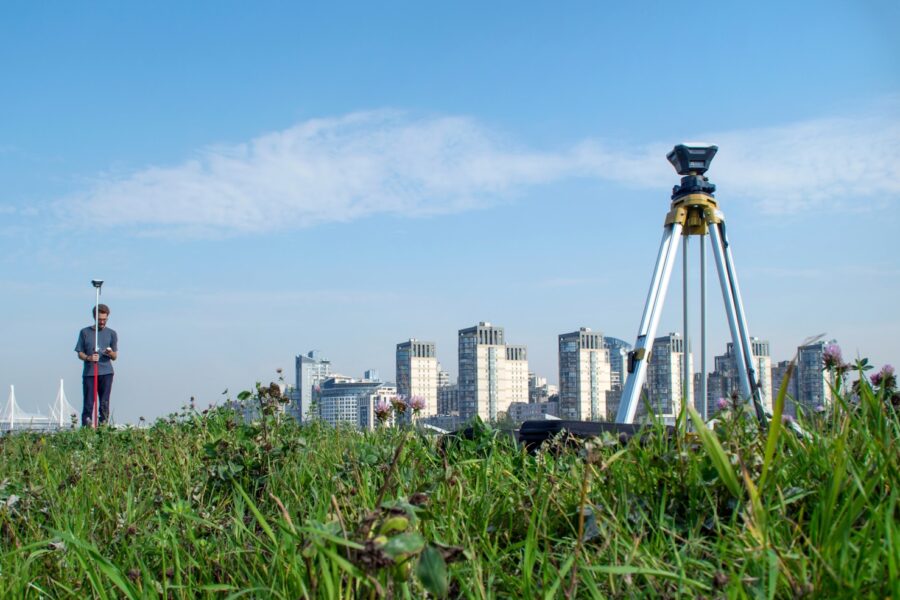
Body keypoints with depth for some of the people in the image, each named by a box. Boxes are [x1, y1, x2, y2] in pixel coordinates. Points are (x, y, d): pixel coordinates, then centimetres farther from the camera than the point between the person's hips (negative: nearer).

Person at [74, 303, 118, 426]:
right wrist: (88, 358, -13)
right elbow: (80, 354, 8)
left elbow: (115, 356, 10)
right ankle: (86, 427, -2)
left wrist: (110, 353, -14)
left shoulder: (111, 333, 10)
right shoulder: (85, 332, 8)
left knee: (104, 403, -1)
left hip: (106, 373, 1)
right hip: (89, 373, -1)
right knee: (88, 403, -4)